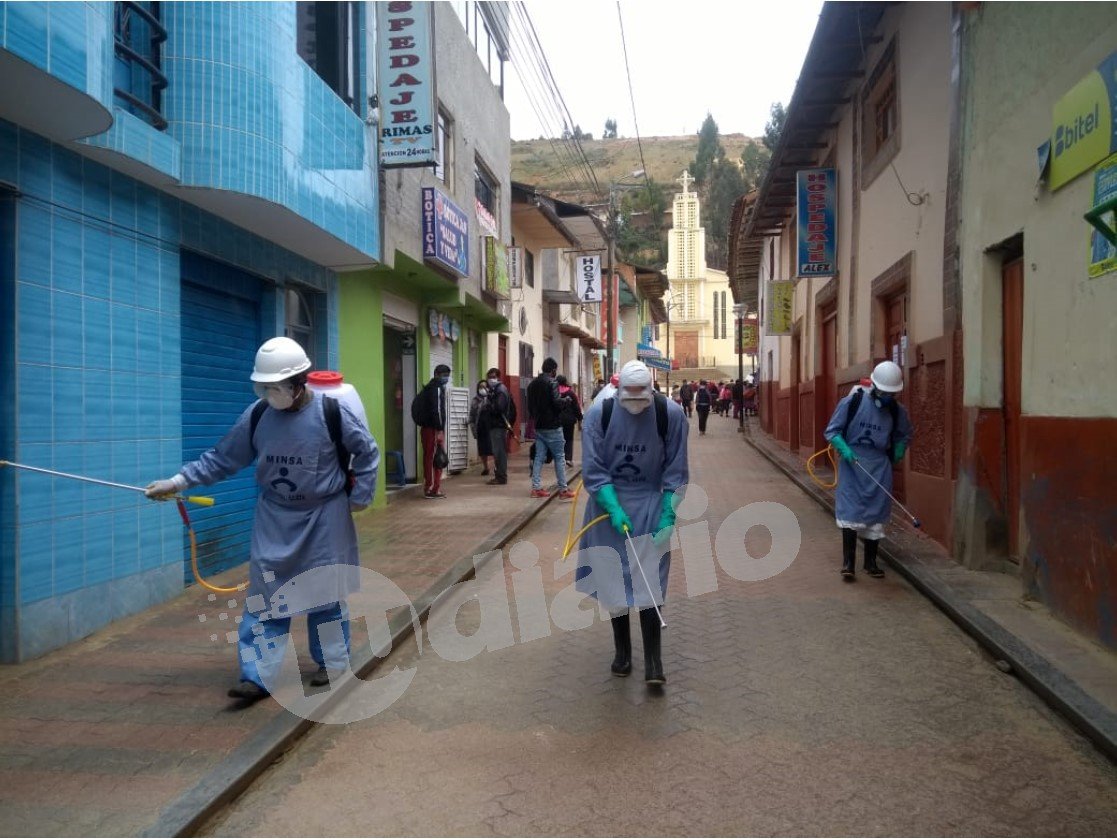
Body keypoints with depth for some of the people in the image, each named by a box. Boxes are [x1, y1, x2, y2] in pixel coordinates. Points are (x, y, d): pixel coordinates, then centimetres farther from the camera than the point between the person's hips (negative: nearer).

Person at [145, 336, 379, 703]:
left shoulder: (332, 411, -17)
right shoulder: (256, 415, -8)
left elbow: (367, 453, -4)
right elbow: (222, 458, 0)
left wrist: (359, 497, -4)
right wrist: (178, 481, -7)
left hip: (324, 516, -3)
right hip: (274, 517, 3)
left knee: (326, 591, 8)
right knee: (263, 596, 0)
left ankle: (332, 663, 25)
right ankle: (258, 676, 6)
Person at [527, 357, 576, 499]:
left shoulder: (533, 384, 11)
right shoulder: (552, 382, -12)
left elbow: (529, 405, 15)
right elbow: (556, 402, -21)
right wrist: (565, 400, -2)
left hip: (538, 426, 7)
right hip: (552, 426, -7)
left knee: (538, 457, 10)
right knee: (559, 457, 0)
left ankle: (536, 488, 9)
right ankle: (563, 489, 1)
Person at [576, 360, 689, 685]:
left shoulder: (671, 415, -14)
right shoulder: (598, 414, -14)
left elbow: (675, 471, -5)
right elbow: (593, 470, -11)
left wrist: (668, 514, -11)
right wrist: (614, 510, -21)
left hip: (649, 504, -1)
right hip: (608, 503, 1)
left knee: (649, 582, -8)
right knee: (613, 580, 7)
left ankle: (653, 661, 1)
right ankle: (622, 651, 25)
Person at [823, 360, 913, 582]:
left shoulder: (897, 411, 2)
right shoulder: (852, 402, -8)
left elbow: (904, 436, 21)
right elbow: (832, 431, -3)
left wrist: (897, 453, 4)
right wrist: (844, 448, -20)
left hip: (879, 470, 3)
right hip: (852, 465, -3)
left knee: (876, 515, 7)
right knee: (850, 513, -9)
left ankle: (871, 563, 22)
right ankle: (848, 564, -3)